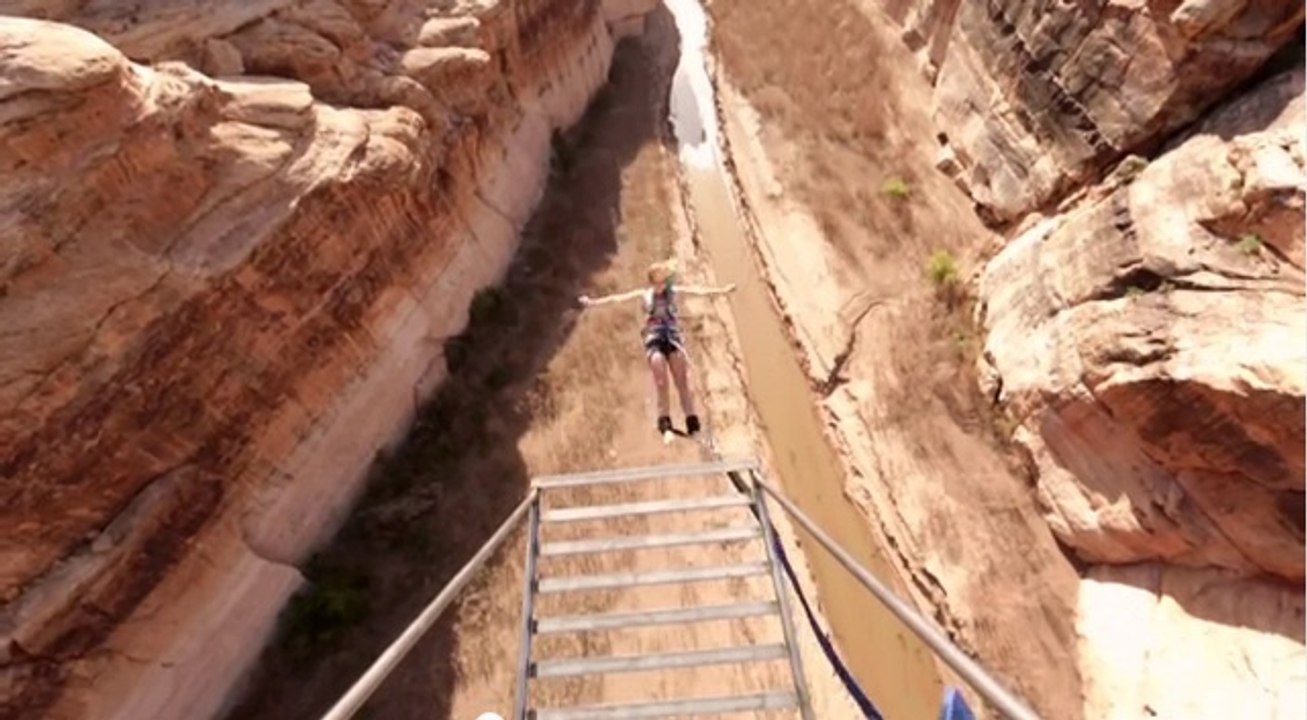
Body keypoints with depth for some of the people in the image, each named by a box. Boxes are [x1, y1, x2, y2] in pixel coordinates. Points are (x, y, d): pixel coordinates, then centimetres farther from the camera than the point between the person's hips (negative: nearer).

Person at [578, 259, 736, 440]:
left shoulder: (674, 291, 7)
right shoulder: (644, 294, 6)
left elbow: (698, 290, 0)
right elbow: (618, 298, 3)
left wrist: (721, 290, -9)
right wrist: (593, 302, -1)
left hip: (673, 338, 1)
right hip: (654, 340, -1)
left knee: (682, 382, 1)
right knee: (661, 383, -4)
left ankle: (692, 422, 6)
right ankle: (665, 424, 4)